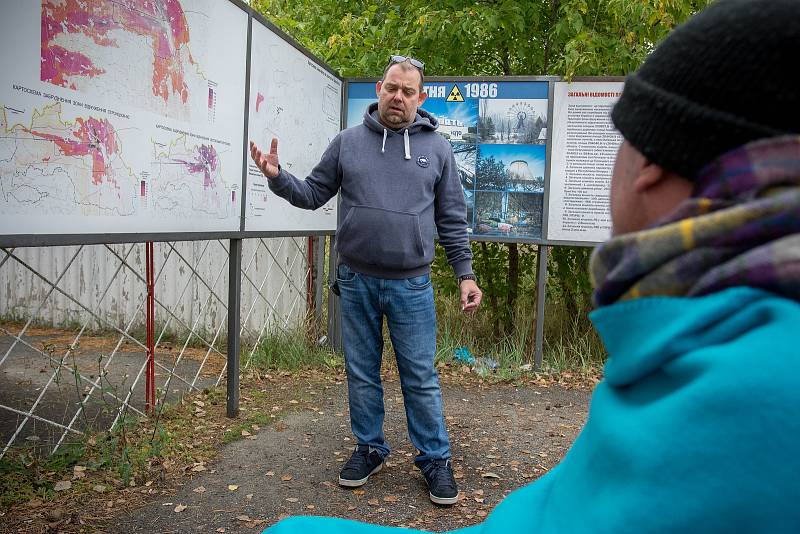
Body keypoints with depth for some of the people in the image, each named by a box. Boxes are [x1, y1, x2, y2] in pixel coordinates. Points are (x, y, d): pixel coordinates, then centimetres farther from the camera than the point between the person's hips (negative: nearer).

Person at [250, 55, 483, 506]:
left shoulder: (437, 148, 3)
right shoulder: (348, 142, 5)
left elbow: (452, 220, 5)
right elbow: (314, 194, 10)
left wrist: (466, 274, 1)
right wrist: (278, 177, -8)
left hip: (411, 285, -2)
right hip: (356, 281, 2)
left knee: (421, 377, 4)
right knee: (362, 373, 13)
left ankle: (436, 459, 21)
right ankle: (370, 449, 31)